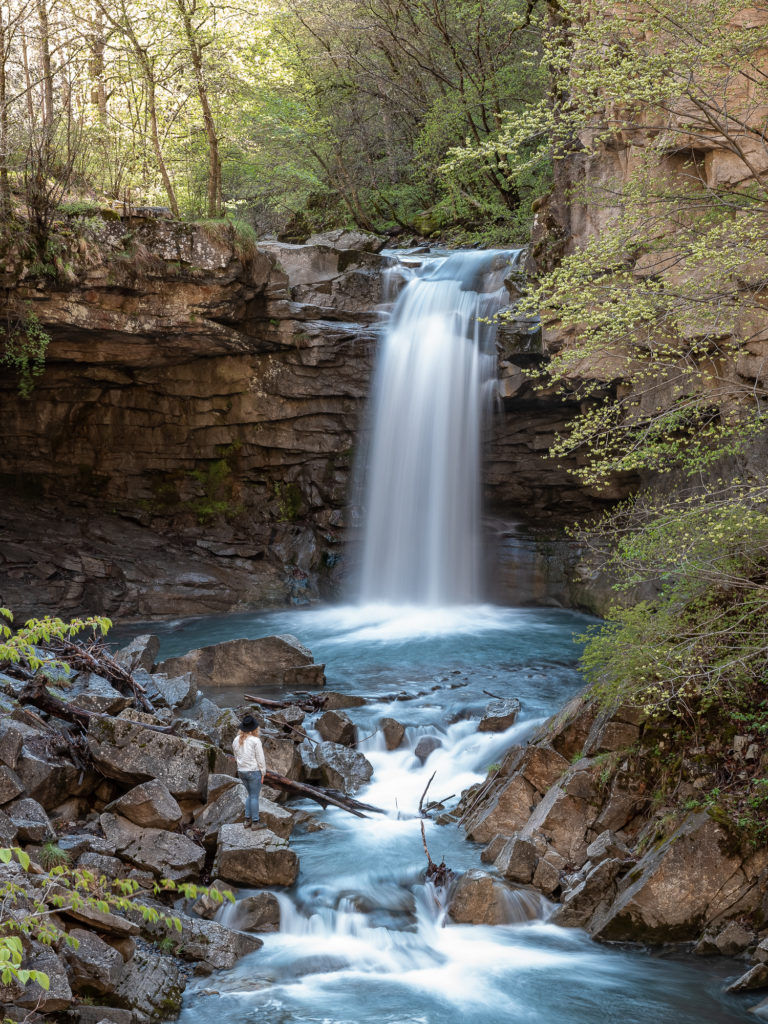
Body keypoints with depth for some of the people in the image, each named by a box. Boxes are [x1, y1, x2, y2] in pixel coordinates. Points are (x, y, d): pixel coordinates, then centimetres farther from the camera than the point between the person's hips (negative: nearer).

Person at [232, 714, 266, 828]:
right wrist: (263, 773, -4)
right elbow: (260, 759, -14)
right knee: (255, 796, 4)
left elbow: (236, 756, 11)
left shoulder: (236, 740, 3)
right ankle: (255, 822, 9)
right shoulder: (255, 741, -17)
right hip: (254, 771, -6)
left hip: (242, 771, 6)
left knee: (251, 794, 21)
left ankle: (247, 819, 19)